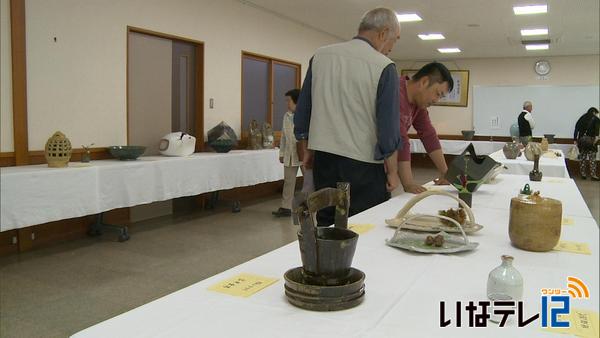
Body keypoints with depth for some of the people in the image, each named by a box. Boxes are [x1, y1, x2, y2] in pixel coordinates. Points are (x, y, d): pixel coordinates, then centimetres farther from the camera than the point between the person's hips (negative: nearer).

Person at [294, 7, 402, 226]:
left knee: (325, 227, 13)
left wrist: (306, 151, 19)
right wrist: (392, 171, 0)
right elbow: (388, 127, -10)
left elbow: (302, 112, 9)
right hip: (364, 164, -5)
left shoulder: (320, 56, 5)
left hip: (324, 158, 5)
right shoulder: (384, 67, -10)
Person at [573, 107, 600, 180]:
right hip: (590, 140, -4)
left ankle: (583, 174, 12)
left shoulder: (582, 118, 17)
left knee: (583, 157, 11)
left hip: (581, 140, 4)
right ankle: (593, 175, -2)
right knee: (592, 158, 0)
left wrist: (575, 140, 9)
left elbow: (576, 128, 10)